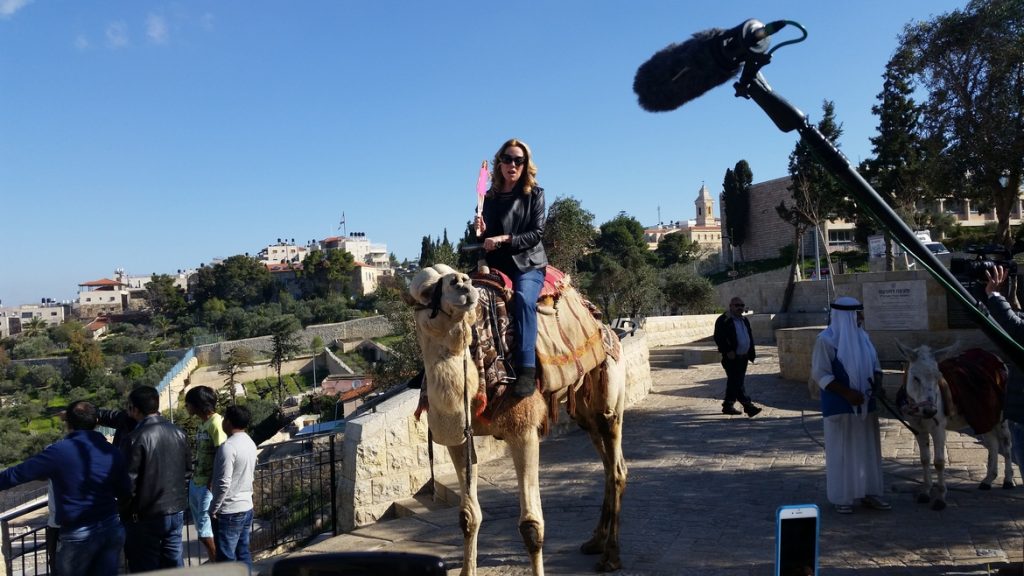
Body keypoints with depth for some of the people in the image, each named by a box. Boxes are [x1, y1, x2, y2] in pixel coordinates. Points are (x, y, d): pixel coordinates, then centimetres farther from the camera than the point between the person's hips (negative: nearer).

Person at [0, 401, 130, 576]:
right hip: (112, 529, 4)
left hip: (78, 535, -4)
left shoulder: (59, 451, -11)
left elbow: (16, 474, -4)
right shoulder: (112, 452, 3)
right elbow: (124, 493, 10)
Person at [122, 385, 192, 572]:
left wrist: (126, 514, -2)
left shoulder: (136, 438, -16)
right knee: (174, 563, 15)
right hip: (176, 512, 6)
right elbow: (188, 471, 11)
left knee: (145, 568, 6)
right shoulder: (178, 433, 4)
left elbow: (129, 481, -14)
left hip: (146, 516, -6)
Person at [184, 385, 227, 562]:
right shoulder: (202, 423, 11)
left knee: (206, 531, -3)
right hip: (195, 483, 9)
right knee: (202, 529, 16)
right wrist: (193, 477, 12)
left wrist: (213, 484, -18)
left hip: (208, 485, -9)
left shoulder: (216, 423, -17)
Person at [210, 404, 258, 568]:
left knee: (227, 558, 0)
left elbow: (224, 483, -21)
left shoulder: (228, 446, -19)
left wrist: (213, 508, -11)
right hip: (247, 507, 8)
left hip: (229, 511, -8)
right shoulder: (251, 444, 7)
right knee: (243, 554, 14)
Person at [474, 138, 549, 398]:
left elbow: (536, 234, -5)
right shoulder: (489, 198, 12)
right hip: (497, 264, 3)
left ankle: (527, 369, -39)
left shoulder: (535, 195, 6)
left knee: (523, 298, -34)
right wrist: (481, 233, -8)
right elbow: (485, 240, 15)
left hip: (528, 264, -3)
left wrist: (505, 239, -17)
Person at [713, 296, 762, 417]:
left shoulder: (744, 320, 16)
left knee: (734, 383, 13)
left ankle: (728, 406, 21)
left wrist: (751, 354, 12)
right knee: (737, 383, -9)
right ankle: (748, 406, -11)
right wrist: (728, 351, -21)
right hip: (731, 358, -8)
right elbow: (718, 338, -15)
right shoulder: (723, 321, -9)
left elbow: (750, 337, 22)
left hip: (743, 357, 8)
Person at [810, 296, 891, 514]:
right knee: (841, 451, 2)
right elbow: (820, 373, -15)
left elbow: (874, 364, 18)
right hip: (840, 406, -7)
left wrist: (877, 379, -4)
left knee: (868, 448, 12)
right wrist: (847, 393, -21)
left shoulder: (862, 336, 8)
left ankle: (868, 493, 24)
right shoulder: (826, 340, -13)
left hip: (865, 404, 7)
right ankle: (841, 497, 12)